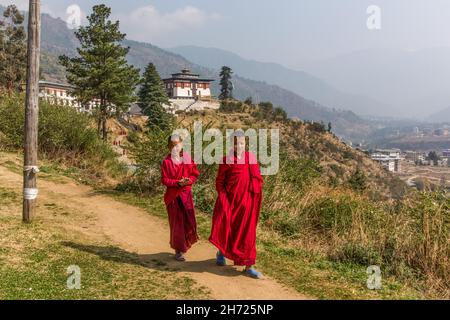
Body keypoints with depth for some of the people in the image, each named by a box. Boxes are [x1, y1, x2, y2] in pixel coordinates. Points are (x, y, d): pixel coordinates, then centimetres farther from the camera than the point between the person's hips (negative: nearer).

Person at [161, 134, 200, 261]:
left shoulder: (188, 159, 3)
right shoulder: (167, 161, -3)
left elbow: (195, 174, 7)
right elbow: (164, 180, -5)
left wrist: (189, 180, -13)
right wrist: (178, 183, -19)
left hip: (186, 194, 2)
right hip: (172, 195, -2)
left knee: (189, 221, -5)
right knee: (176, 223, 2)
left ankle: (185, 243, 21)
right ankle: (179, 250, 14)